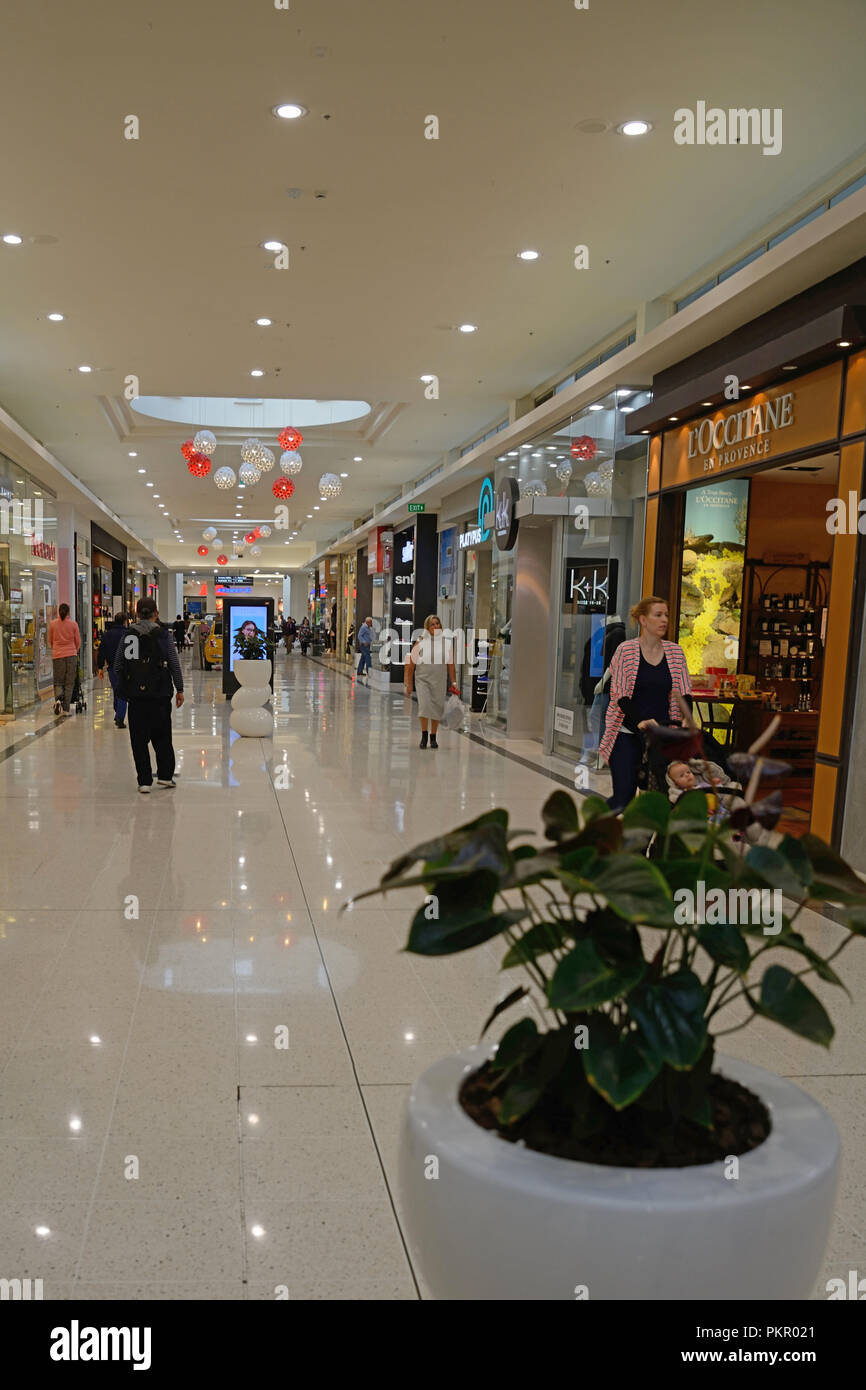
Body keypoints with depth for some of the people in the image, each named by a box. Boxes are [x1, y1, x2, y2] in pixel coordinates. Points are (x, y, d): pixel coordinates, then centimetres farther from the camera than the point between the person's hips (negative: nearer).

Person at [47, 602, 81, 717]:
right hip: (71, 655, -1)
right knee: (69, 683, 4)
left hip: (57, 655, 1)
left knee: (58, 681, 10)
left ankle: (58, 698, -20)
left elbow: (50, 641, 12)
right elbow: (78, 642, 5)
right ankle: (66, 709, 2)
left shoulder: (52, 624, 2)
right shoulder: (73, 624, -2)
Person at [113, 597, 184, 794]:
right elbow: (174, 664, -3)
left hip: (135, 695, 2)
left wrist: (125, 686, 17)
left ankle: (144, 781, 6)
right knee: (162, 736, 12)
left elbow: (117, 665, 5)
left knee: (139, 738, 6)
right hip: (159, 694, -1)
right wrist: (179, 689, 3)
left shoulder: (128, 635, 3)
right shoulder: (162, 634, -3)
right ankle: (165, 775, 14)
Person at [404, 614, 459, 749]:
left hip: (440, 680, 2)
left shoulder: (445, 643, 5)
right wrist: (409, 684, 1)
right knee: (424, 705, -14)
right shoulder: (420, 642, 0)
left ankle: (433, 737, 19)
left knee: (437, 707, 5)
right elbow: (411, 664, 2)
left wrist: (454, 682, 5)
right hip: (422, 679, -2)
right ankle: (424, 735, 2)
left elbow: (451, 664, 9)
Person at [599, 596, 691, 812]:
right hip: (628, 733, -4)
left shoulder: (675, 652, 6)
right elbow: (621, 696, -10)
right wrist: (640, 722, -24)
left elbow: (683, 694, 4)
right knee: (623, 798, -6)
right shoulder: (626, 650, -5)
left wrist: (678, 724, -13)